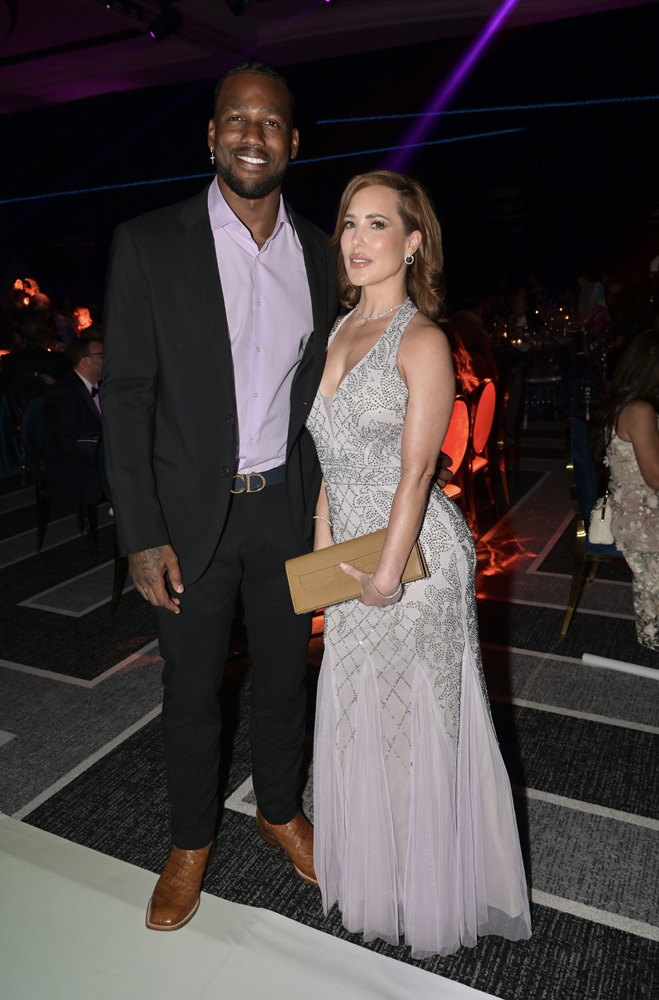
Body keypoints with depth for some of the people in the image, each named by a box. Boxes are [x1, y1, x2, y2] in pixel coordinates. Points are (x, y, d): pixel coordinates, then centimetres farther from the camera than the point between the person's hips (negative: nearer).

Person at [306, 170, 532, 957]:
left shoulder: (421, 340, -13)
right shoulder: (341, 330, 10)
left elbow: (415, 471, -17)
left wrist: (388, 573, -18)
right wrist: (324, 543, 10)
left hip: (414, 554, -7)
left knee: (417, 720, 9)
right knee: (357, 716, 19)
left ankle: (431, 896, 35)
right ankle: (370, 873, 44)